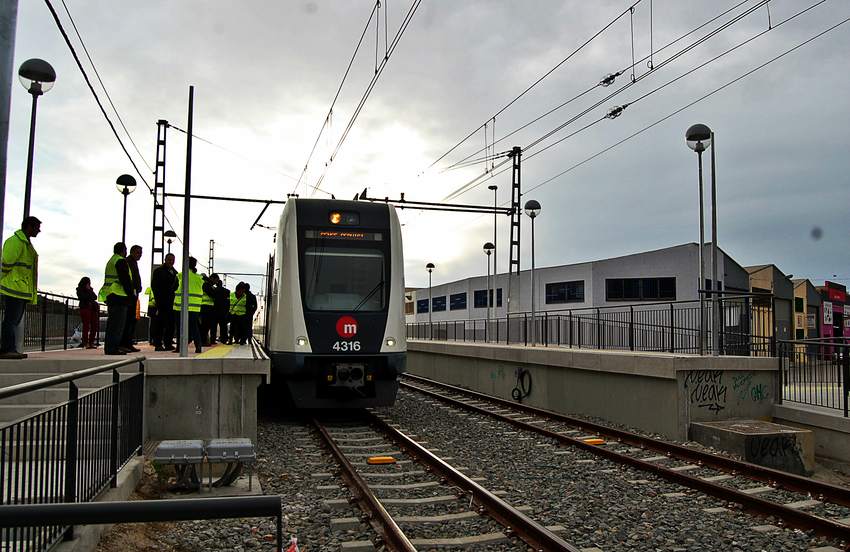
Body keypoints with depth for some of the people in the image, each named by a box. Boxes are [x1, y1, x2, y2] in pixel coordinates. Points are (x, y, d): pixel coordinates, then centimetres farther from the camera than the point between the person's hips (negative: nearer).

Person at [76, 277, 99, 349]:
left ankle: (91, 342, 3)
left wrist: (90, 290, 2)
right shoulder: (79, 290, 7)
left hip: (92, 308, 6)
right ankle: (85, 343, -13)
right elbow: (84, 297, -9)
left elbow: (95, 297, 11)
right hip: (85, 308, -6)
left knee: (94, 325, -1)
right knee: (86, 325, -13)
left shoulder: (90, 289, 24)